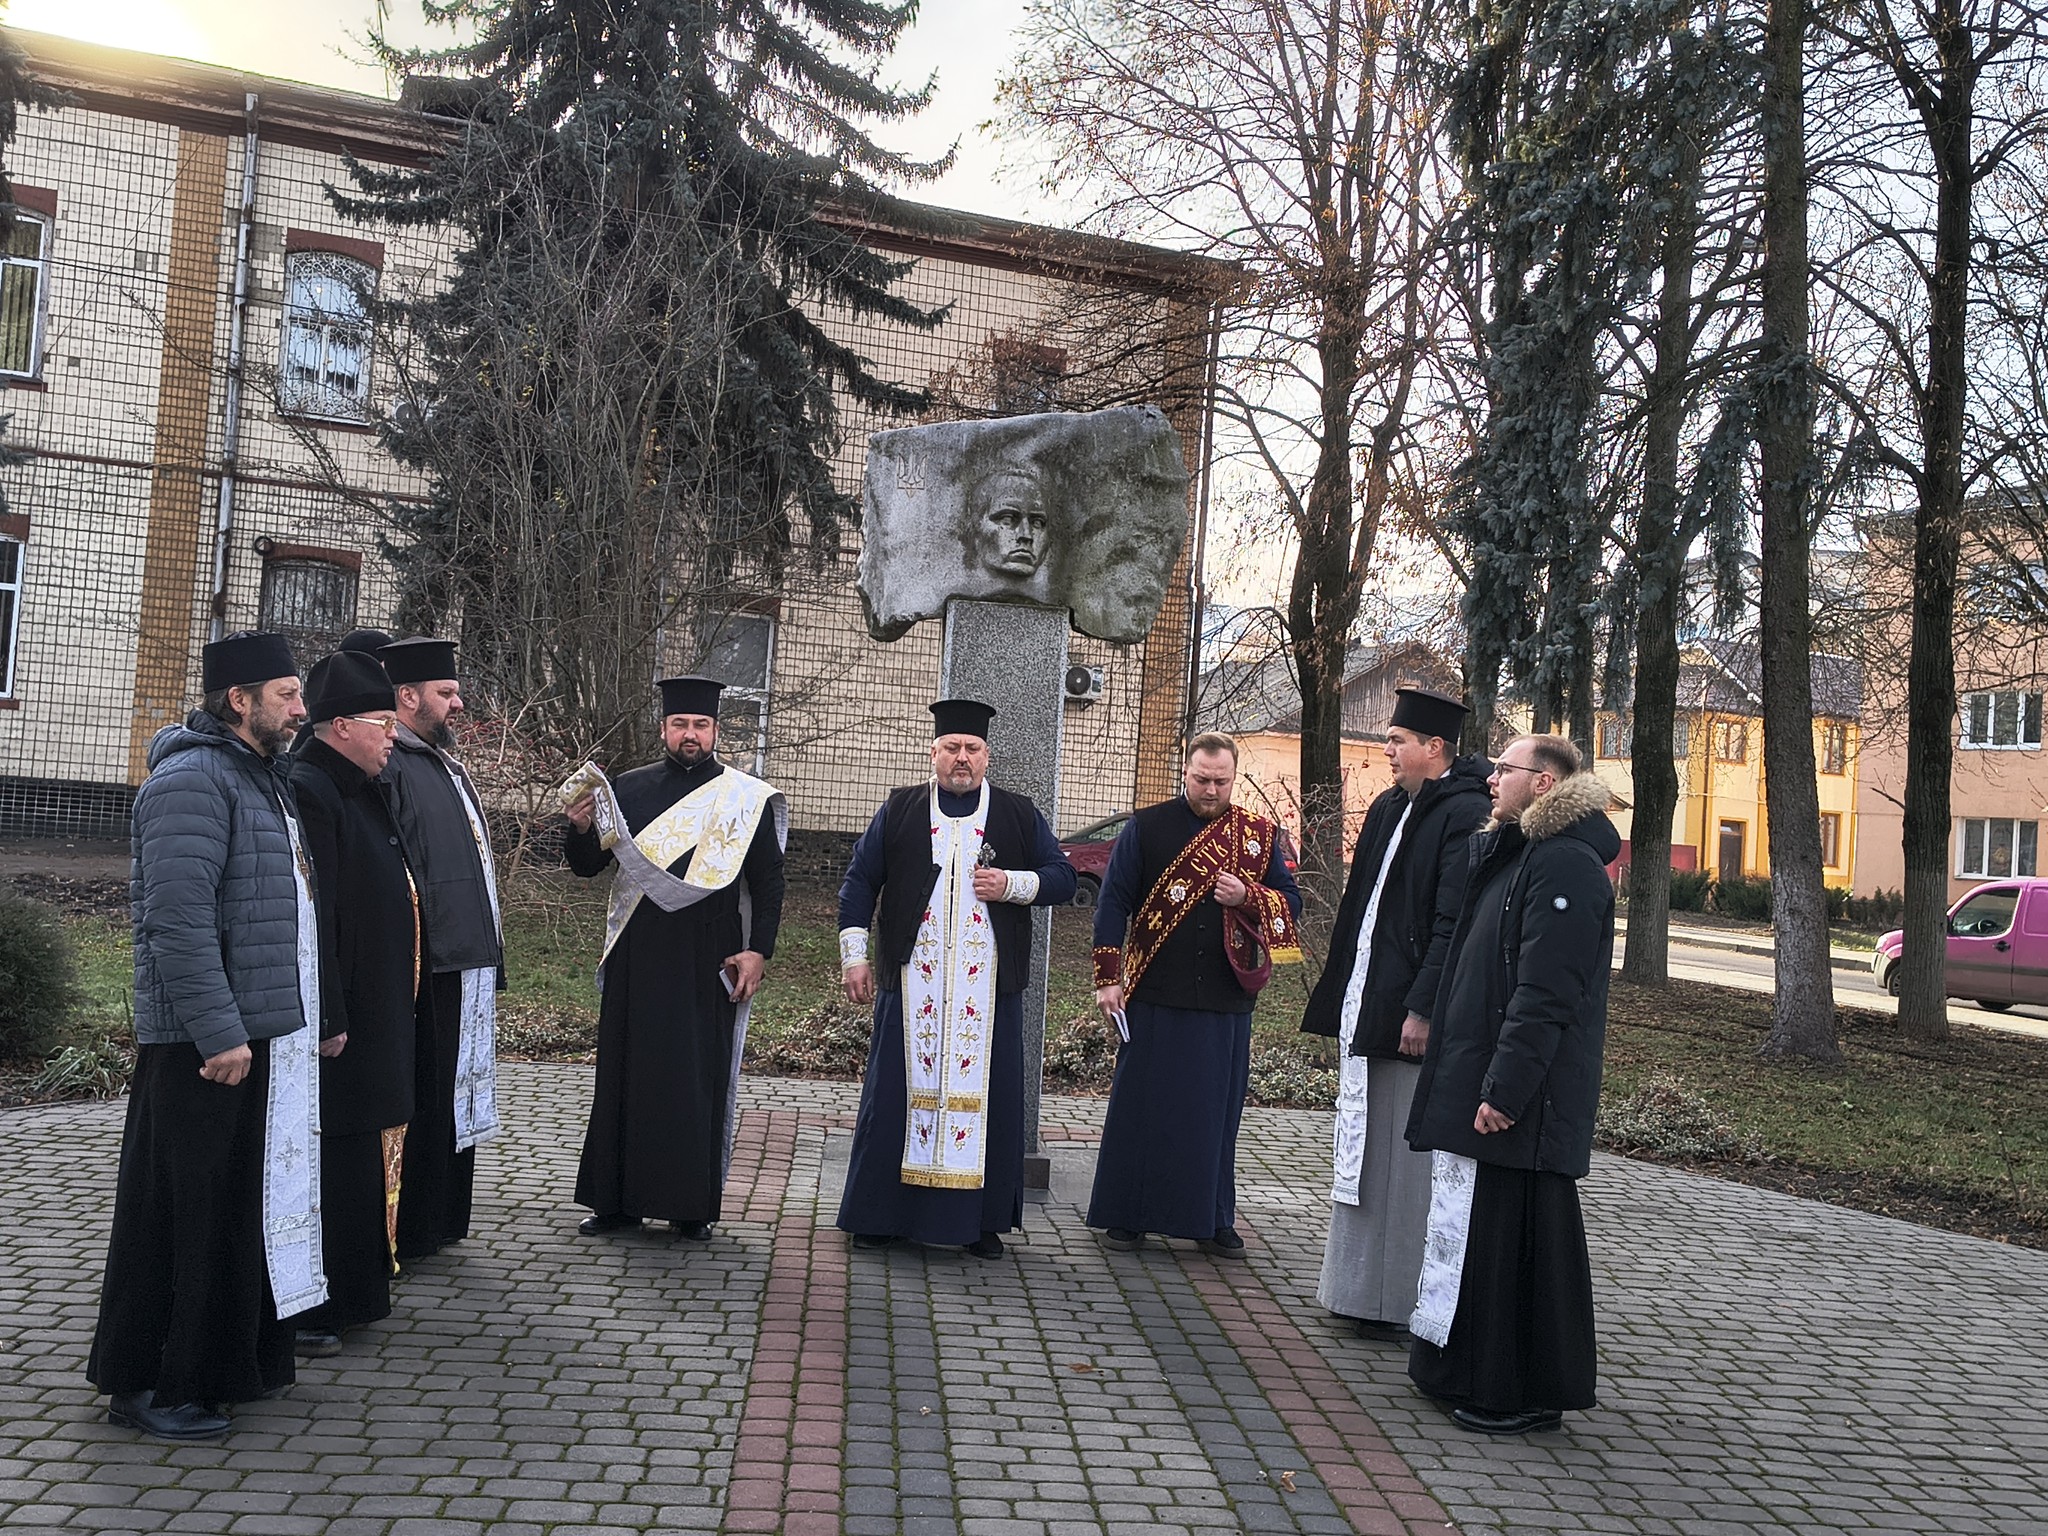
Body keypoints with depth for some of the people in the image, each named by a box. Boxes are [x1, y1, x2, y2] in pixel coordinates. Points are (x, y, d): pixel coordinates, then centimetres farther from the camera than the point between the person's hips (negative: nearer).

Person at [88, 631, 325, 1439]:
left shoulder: (259, 775, 16)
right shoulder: (193, 779, -15)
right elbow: (179, 918, -23)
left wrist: (317, 1017, 19)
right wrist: (217, 1032, -24)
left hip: (268, 1033, 10)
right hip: (208, 1043, -10)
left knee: (247, 1204, 16)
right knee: (183, 1211, 1)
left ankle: (232, 1360, 28)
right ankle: (147, 1382, 14)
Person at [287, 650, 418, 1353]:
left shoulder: (362, 791, 15)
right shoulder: (308, 793, -17)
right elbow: (309, 916, -23)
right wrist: (327, 1018, -23)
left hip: (377, 1017, 10)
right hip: (338, 1019, -10)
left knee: (367, 1156, 17)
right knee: (328, 1162, -2)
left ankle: (354, 1289, 29)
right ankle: (305, 1309, 9)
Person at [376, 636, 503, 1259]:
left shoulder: (446, 765, 19)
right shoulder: (388, 765, -13)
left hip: (467, 963, 10)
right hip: (427, 966, -10)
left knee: (454, 1095, 16)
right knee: (418, 1098, -2)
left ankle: (439, 1221, 28)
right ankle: (403, 1232, 9)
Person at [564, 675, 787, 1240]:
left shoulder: (747, 799, 2)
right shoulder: (631, 789, 8)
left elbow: (768, 881, 2)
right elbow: (586, 866, 10)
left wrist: (758, 950, -8)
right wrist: (581, 829, -11)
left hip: (709, 961, -2)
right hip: (637, 959, 2)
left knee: (699, 1078, 2)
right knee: (626, 1073, 7)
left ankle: (693, 1204, 13)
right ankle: (618, 1198, 18)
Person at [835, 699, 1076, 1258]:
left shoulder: (1019, 815, 9)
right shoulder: (900, 811, 8)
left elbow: (1063, 878, 9)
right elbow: (860, 881, 7)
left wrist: (1012, 885, -10)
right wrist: (854, 956, 0)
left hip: (987, 986, 1)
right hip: (912, 980, 0)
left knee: (985, 1092, 3)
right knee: (899, 1089, 3)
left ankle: (980, 1220, 14)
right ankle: (880, 1213, 15)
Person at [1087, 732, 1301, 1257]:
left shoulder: (1259, 835, 7)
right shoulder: (1146, 828, 0)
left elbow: (1291, 902, 9)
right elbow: (1113, 904, -1)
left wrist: (1247, 896, -11)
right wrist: (1108, 978, -6)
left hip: (1226, 1000, 2)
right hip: (1154, 996, -2)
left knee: (1217, 1110, 9)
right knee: (1142, 1105, 5)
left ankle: (1213, 1219, 22)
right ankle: (1127, 1213, 17)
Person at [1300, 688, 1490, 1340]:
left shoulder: (1465, 814, -14)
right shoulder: (1388, 808, 14)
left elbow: (1453, 924, -19)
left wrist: (1422, 1009, -22)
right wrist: (1342, 1005, 18)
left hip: (1410, 1016, -9)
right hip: (1365, 1006, 9)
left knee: (1405, 1162, 0)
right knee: (1365, 1152, 16)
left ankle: (1402, 1304, 12)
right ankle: (1360, 1287, 28)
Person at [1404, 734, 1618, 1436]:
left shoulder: (1565, 865, -16)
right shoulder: (1509, 854, 15)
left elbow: (1545, 994, -22)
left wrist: (1505, 1089, -23)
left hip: (1520, 1099, -10)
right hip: (1477, 1081, 10)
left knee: (1515, 1236, 0)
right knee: (1471, 1225, 16)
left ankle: (1526, 1396, 13)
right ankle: (1460, 1369, 29)